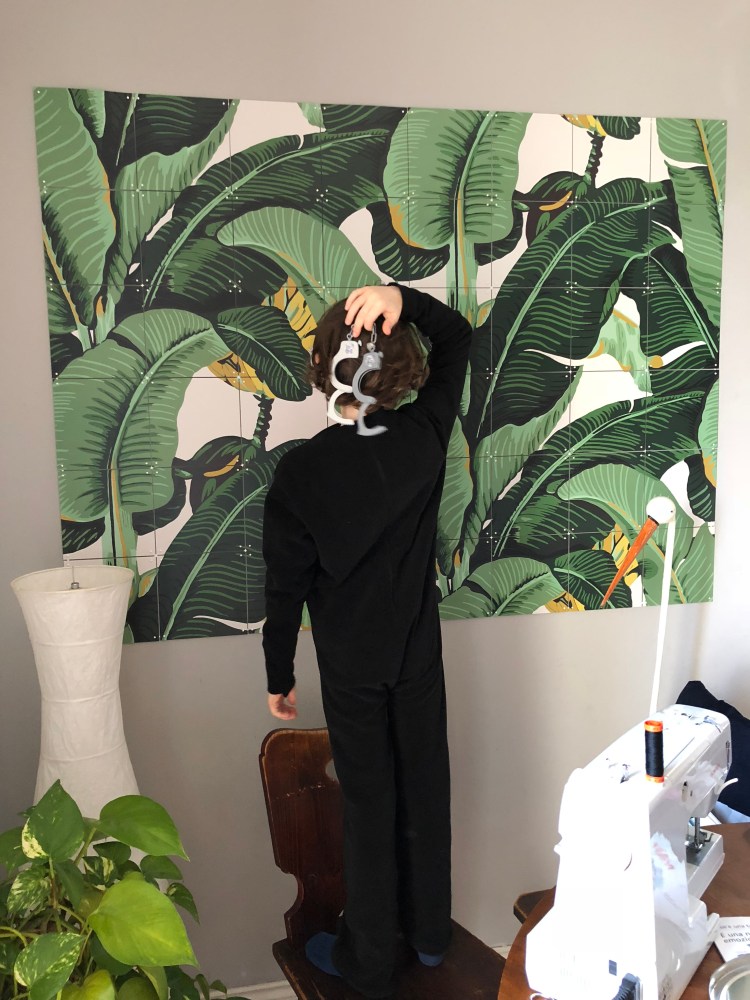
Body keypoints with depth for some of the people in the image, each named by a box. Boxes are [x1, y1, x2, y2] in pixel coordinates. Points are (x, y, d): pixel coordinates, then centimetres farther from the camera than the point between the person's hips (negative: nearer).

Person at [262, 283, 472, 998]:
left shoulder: (301, 471, -19)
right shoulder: (425, 435, -13)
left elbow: (286, 588, -12)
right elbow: (457, 336, 3)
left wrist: (279, 678, 2)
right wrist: (402, 298, -16)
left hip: (351, 665, -2)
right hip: (420, 651, 3)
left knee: (368, 803, 12)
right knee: (424, 786, 18)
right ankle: (429, 931, 39)